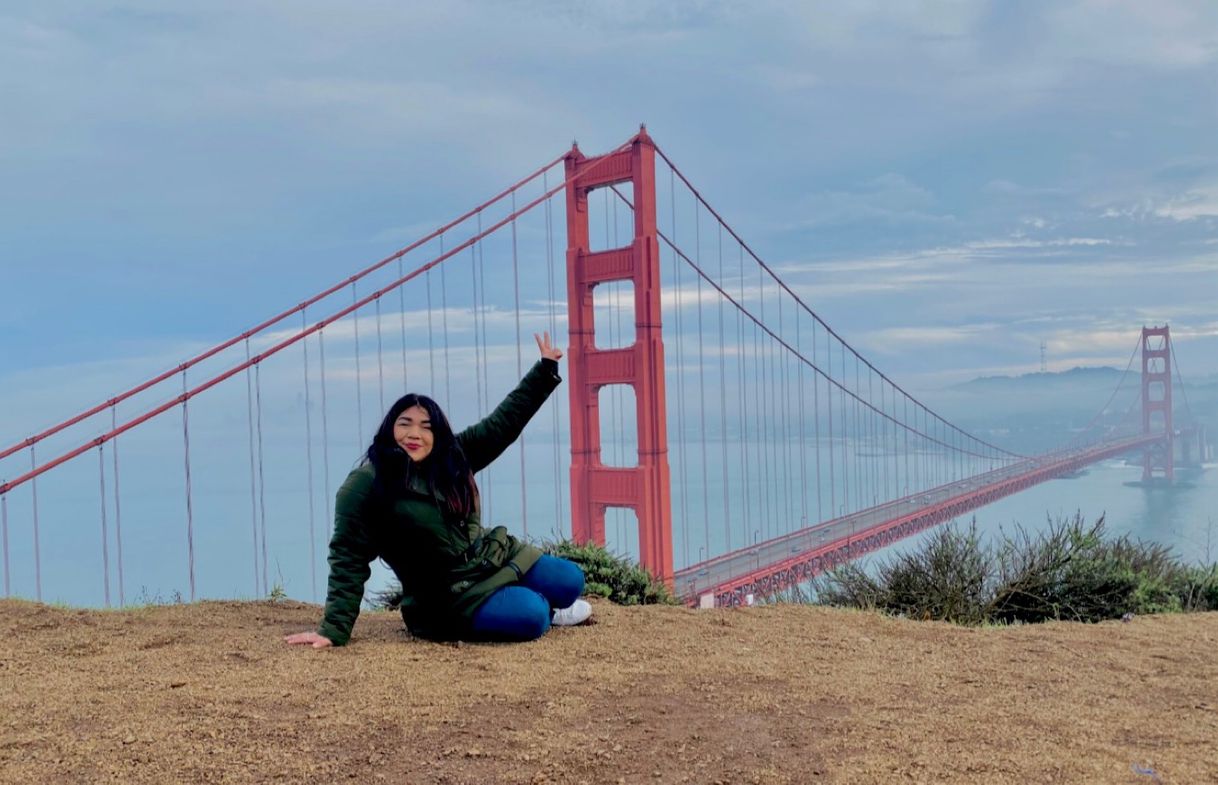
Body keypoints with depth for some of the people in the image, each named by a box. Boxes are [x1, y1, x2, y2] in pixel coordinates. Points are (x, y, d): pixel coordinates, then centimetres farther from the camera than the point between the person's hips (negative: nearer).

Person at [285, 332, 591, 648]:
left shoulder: (453, 456, 1)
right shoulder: (364, 487, -15)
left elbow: (504, 422, 6)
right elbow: (349, 561, -14)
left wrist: (546, 368, 5)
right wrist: (334, 629, -19)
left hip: (497, 557, 6)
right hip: (451, 597, -6)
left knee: (570, 581, -2)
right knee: (530, 616, -25)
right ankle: (547, 612, 12)